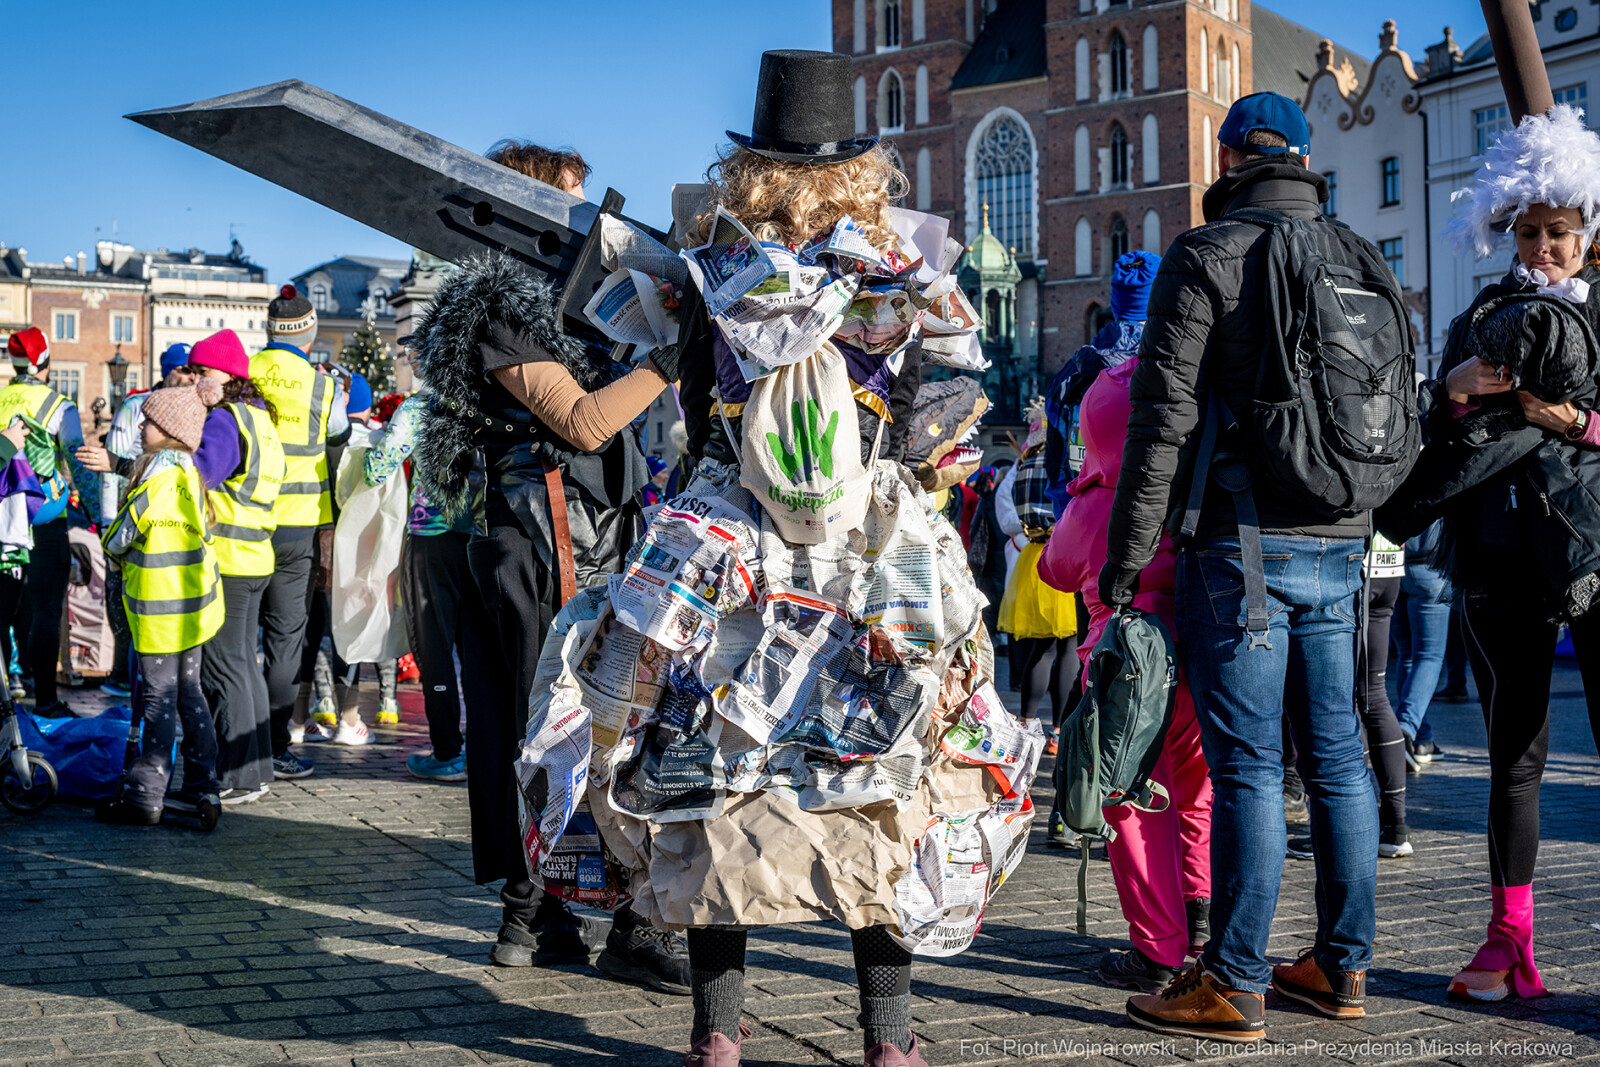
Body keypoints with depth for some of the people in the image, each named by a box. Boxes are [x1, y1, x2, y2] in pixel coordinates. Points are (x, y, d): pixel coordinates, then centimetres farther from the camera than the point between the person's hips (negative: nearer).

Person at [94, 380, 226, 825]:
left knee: (158, 697, -3)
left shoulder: (159, 476, -18)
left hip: (161, 605, -8)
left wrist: (116, 547, 8)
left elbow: (118, 537, -13)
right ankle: (203, 786, 18)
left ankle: (145, 797, 4)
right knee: (189, 691, 14)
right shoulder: (190, 471, 8)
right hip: (194, 601, 8)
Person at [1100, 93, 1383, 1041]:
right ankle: (1344, 965, 20)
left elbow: (1164, 416, -11)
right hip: (1341, 543, 6)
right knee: (1337, 754, 11)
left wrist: (1127, 553, -7)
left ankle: (1235, 988, -1)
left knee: (1246, 764, -5)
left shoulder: (1206, 256, -6)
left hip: (1243, 544, -6)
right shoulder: (1362, 262, 13)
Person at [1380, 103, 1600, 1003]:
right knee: (1515, 755, 6)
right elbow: (1449, 444, 9)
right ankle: (1511, 942, 9)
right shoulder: (1486, 320, 14)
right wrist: (1453, 393, -10)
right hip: (1505, 560, 2)